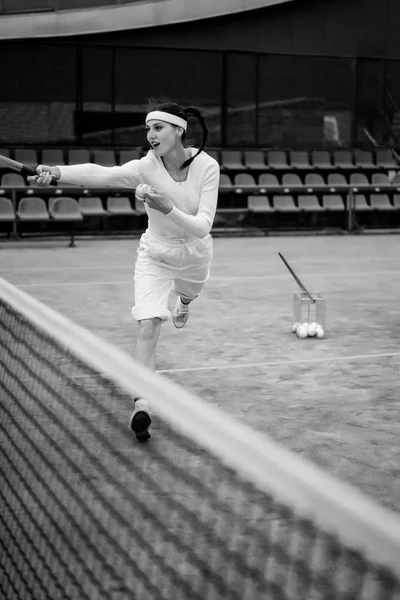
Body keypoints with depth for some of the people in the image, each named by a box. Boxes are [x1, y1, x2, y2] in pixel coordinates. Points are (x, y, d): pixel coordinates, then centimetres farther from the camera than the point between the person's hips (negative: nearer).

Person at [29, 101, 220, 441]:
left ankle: (182, 302, 73)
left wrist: (168, 209, -47)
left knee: (189, 295, 33)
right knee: (149, 325, -20)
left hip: (195, 254, 2)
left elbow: (202, 226, -30)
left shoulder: (207, 166, -23)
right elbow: (100, 174, -44)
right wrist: (56, 172, -60)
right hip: (155, 256, -2)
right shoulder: (146, 167, -26)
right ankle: (141, 405, -20)